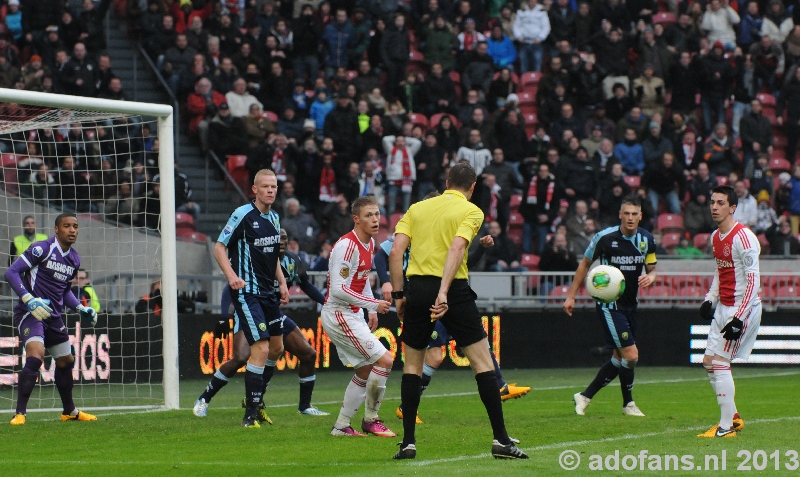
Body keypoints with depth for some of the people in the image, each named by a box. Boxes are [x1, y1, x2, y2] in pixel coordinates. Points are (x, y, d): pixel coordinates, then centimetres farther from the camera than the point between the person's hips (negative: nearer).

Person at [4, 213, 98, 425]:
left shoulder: (74, 259, 11)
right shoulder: (42, 249, -12)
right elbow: (11, 272, -15)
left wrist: (81, 308, 10)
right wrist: (29, 300, -25)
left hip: (54, 316, 8)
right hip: (30, 313, -8)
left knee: (66, 361, 18)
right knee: (35, 356, -27)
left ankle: (70, 411, 38)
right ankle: (19, 413, -22)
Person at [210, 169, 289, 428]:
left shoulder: (274, 218, 11)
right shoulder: (243, 215, -13)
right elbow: (219, 248, -11)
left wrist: (282, 283, 17)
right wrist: (231, 275, -24)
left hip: (268, 291, 8)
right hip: (246, 291, -8)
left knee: (277, 348, 15)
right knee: (261, 349, -15)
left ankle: (256, 397, 34)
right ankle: (250, 414, -10)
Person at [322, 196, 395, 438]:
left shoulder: (370, 243, 9)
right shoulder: (347, 246, -21)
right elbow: (338, 289, -25)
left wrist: (372, 311, 17)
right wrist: (373, 304, -24)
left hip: (353, 315, 10)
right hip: (338, 315, -10)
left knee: (366, 370, 14)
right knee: (384, 361, -13)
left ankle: (341, 425, 21)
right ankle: (371, 420, 1)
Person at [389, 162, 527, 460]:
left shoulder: (418, 208, 15)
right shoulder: (471, 211, 3)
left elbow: (396, 250, 4)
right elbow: (456, 248, -14)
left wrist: (398, 295, 8)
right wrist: (443, 292, -22)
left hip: (417, 289, 3)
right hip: (454, 290, -3)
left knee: (412, 365, 15)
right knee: (482, 361, 4)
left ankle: (408, 442, 10)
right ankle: (500, 440, 0)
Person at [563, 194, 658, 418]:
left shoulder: (647, 240, 0)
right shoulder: (605, 237, -14)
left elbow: (652, 269, 12)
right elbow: (585, 263, -1)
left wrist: (650, 277, -14)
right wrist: (571, 296, 0)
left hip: (630, 304, 7)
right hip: (609, 304, -7)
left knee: (620, 358, 11)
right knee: (630, 355, -11)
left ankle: (585, 396, 24)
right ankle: (628, 403, 9)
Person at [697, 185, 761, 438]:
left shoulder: (743, 237, -18)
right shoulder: (715, 237, 10)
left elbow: (753, 280, -21)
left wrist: (739, 318, -25)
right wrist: (710, 299, 14)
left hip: (744, 307, -9)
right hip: (724, 308, 9)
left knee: (719, 362, -12)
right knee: (709, 362, 10)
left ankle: (726, 427, -7)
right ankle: (733, 417, 22)